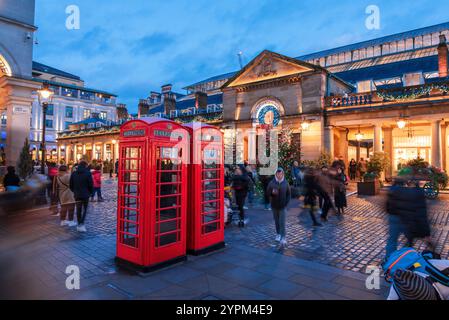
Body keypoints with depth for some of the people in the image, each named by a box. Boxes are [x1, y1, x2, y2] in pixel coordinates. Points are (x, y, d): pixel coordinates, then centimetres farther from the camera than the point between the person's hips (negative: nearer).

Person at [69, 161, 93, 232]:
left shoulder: (73, 173, 3)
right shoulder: (87, 173, -10)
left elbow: (71, 185, 7)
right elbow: (91, 184, -10)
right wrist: (91, 192, 5)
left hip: (77, 195, 4)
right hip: (85, 194, -4)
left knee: (78, 210, 13)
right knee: (84, 209, 4)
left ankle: (79, 224, 19)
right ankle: (81, 224, -10)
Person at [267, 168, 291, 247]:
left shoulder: (286, 183, -3)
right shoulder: (272, 183, -3)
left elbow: (289, 194, 3)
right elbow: (268, 192, 0)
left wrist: (286, 203, -7)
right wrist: (272, 192, -22)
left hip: (282, 206, -2)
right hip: (274, 206, 2)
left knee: (282, 222, -6)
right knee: (276, 221, 15)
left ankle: (283, 238, -5)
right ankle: (278, 234, 32)